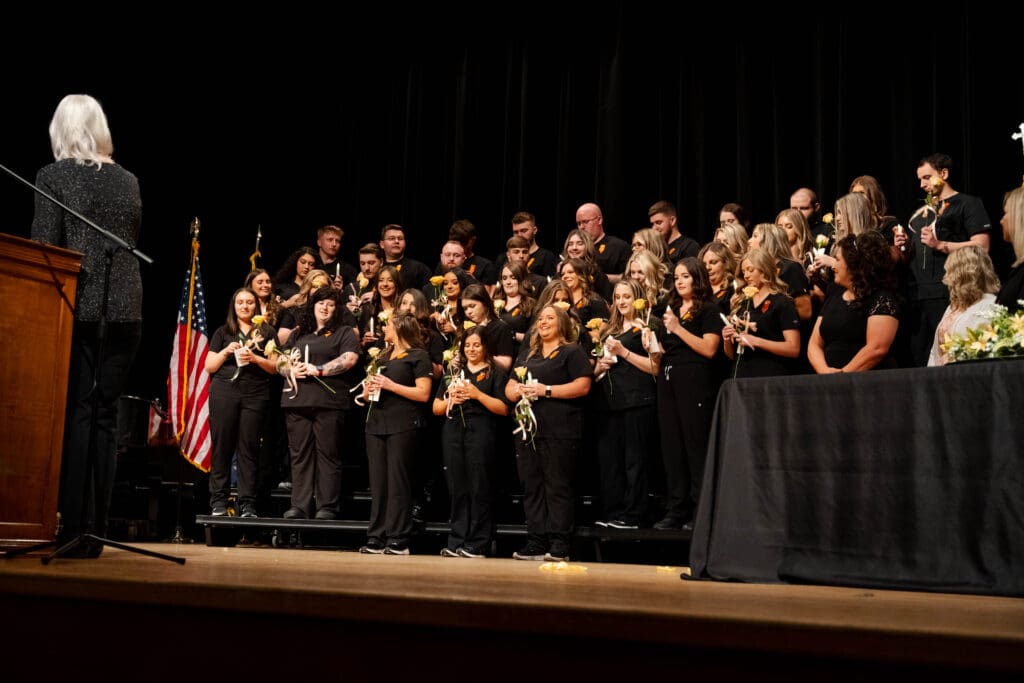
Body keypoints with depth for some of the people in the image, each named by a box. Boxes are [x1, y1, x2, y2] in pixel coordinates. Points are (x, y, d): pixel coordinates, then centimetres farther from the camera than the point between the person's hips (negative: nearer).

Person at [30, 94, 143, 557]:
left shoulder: (54, 176, -1)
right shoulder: (128, 181, 13)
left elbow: (44, 247, -4)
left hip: (76, 306, -4)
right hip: (124, 309, 4)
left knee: (76, 413, -1)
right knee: (105, 415, 6)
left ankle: (74, 527, -3)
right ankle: (96, 530, 6)